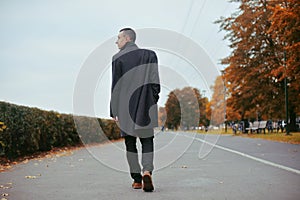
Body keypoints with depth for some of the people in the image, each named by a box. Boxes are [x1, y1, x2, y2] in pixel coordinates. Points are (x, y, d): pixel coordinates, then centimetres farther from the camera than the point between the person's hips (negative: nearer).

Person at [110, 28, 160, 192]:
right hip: (146, 107, 1)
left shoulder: (118, 58, -2)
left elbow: (115, 87, -3)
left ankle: (136, 179, 10)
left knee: (130, 143, 10)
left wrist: (114, 111, 1)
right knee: (147, 140, 7)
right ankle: (147, 171, -17)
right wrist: (153, 102, 9)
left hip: (125, 108, -1)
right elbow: (155, 82, 2)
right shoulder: (149, 55, 5)